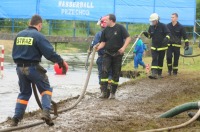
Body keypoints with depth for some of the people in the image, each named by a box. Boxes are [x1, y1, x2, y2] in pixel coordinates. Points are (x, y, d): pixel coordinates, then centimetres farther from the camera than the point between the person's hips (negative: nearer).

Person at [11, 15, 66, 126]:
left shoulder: (19, 35, 8)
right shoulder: (38, 36, -12)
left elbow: (14, 53, 14)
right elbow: (49, 53, -17)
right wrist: (61, 61, -5)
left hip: (20, 68, 6)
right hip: (33, 67, -6)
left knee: (24, 92, 19)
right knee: (46, 89, 9)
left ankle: (16, 118, 12)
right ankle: (46, 112, -11)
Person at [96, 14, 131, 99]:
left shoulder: (120, 28, -5)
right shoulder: (105, 30, 6)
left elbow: (128, 38, -7)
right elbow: (103, 42, 10)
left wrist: (123, 47, -21)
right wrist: (98, 47, -11)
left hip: (117, 54, -2)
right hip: (107, 54, 2)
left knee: (116, 74, 4)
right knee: (104, 71, -14)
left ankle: (113, 93, 14)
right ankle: (103, 92, -16)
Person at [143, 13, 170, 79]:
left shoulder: (163, 26, -11)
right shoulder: (151, 27, 3)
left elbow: (168, 33, -12)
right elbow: (149, 35, 13)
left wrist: (166, 38, -33)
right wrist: (146, 33, -9)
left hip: (162, 47, -3)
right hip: (154, 47, 3)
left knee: (160, 60, 7)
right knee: (154, 59, -12)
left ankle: (159, 73, 20)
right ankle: (154, 73, -22)